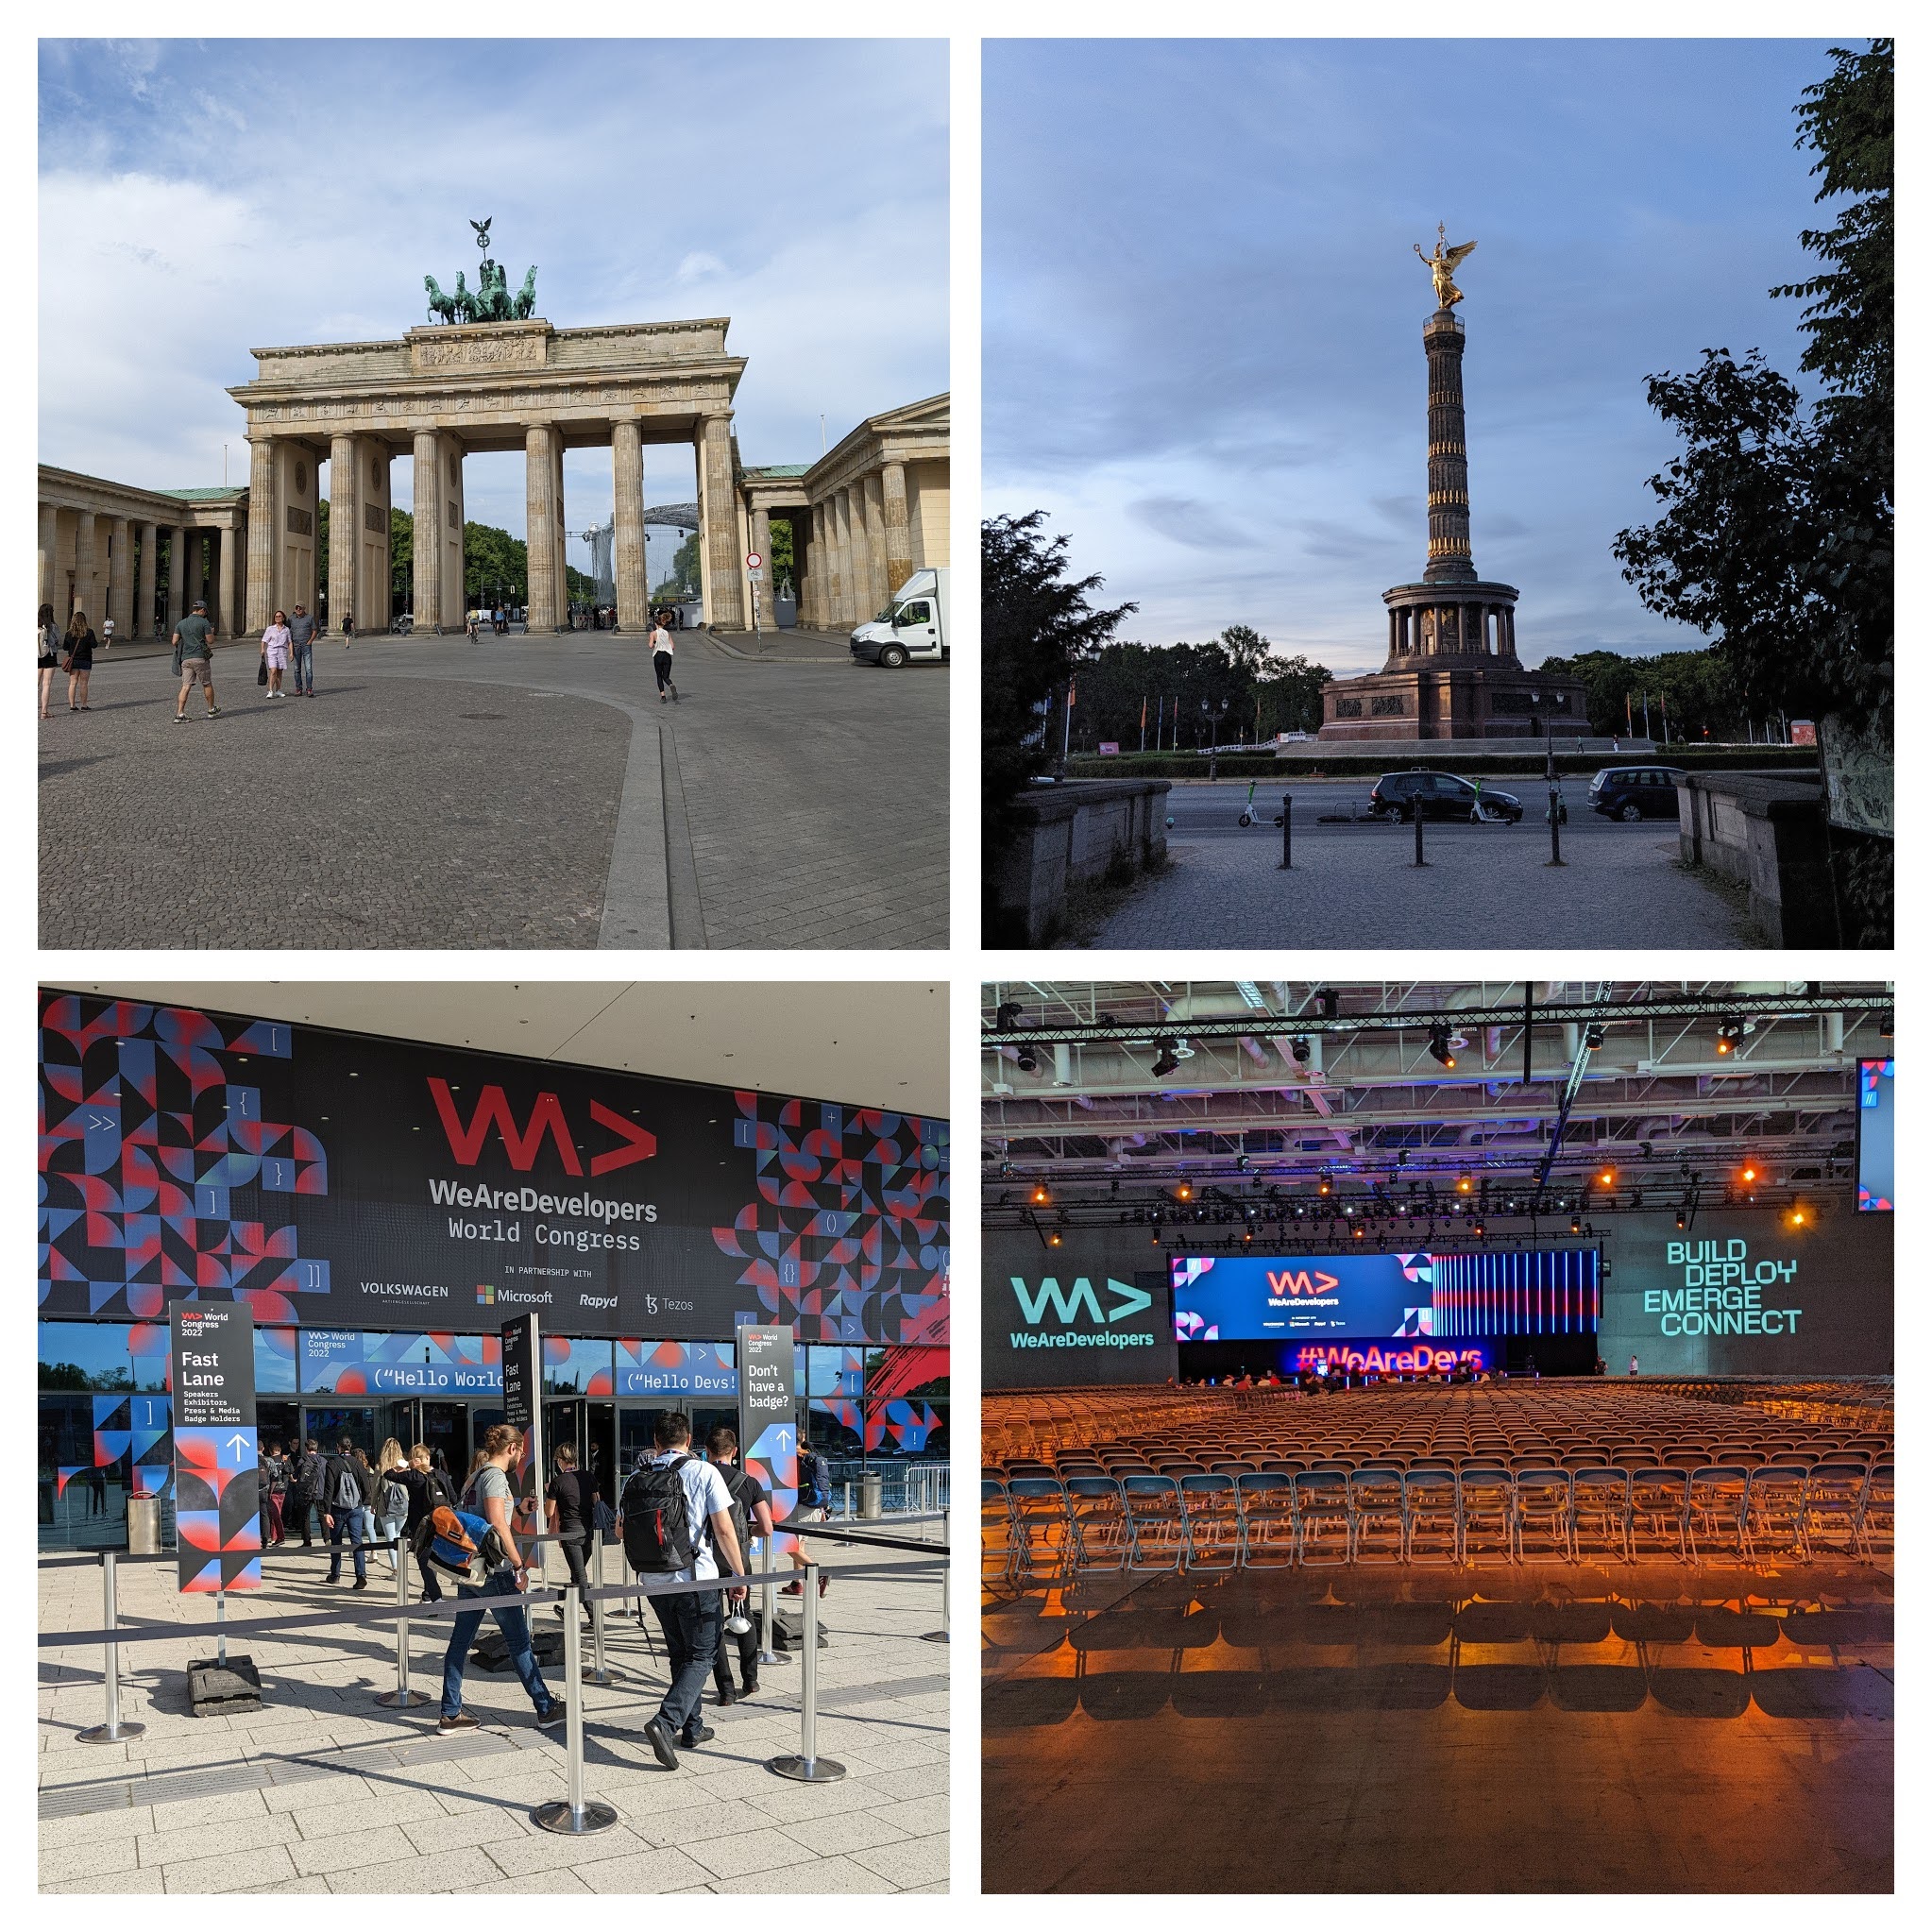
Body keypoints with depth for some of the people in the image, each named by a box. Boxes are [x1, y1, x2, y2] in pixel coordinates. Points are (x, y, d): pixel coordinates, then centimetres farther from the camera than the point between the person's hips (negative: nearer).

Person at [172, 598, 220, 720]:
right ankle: (212, 710, 25)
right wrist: (212, 632, 16)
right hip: (200, 657, -4)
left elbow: (175, 642, 6)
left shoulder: (181, 623, 11)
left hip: (185, 658, 4)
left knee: (186, 686, -1)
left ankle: (179, 714, -11)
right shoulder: (204, 622, -3)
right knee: (207, 684, 13)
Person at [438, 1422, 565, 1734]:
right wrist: (519, 1564, -18)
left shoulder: (476, 1475, 15)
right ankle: (546, 1708, 7)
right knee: (519, 1642, 0)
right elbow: (497, 1523, -22)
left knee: (460, 1641, 9)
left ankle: (451, 1714, 12)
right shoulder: (495, 1476, -13)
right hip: (494, 1571, -9)